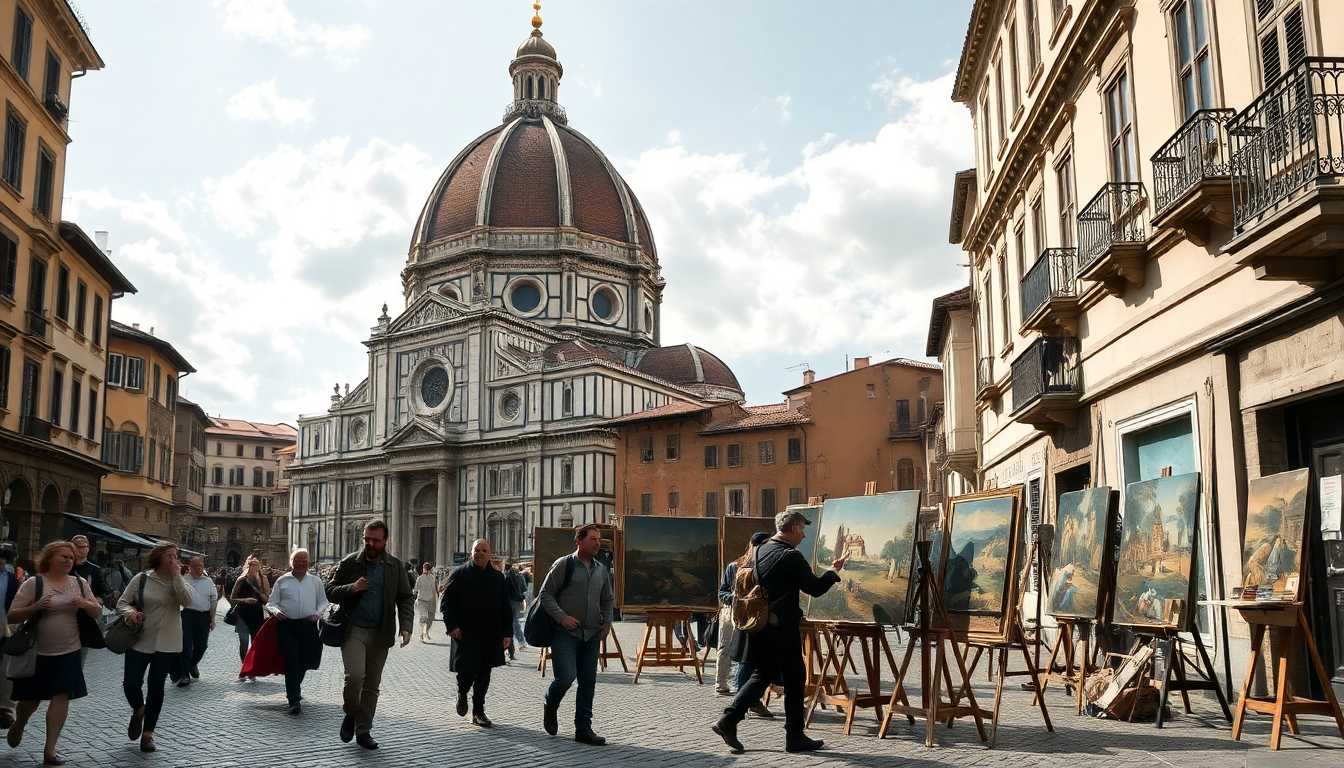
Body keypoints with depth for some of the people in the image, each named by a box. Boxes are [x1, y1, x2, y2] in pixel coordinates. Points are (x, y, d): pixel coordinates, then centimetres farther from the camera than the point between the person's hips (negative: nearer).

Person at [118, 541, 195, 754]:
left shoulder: (179, 582, 2)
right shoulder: (141, 579, -3)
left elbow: (188, 600, -17)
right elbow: (122, 603, 2)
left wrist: (177, 576, -17)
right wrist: (131, 612, -19)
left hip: (166, 643, 0)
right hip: (139, 641, 0)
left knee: (156, 686, 3)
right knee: (131, 683, -3)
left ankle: (148, 733, 15)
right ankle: (138, 710, 33)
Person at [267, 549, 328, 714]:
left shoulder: (316, 581, 11)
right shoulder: (282, 581, 6)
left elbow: (323, 602, 14)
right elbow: (272, 602, 8)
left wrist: (318, 614, -4)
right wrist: (276, 611, -12)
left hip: (309, 625, 3)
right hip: (287, 625, -2)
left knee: (305, 661, 10)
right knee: (292, 659, -11)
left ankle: (294, 689, 38)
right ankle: (294, 700, -10)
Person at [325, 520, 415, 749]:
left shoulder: (396, 566, 4)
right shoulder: (349, 563, -1)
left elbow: (406, 598, 4)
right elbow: (330, 592, 2)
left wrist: (405, 626, -11)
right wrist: (352, 588, -18)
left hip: (380, 634, 3)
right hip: (353, 630, -2)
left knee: (372, 684, 8)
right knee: (355, 675, -18)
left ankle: (363, 731, 21)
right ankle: (350, 713, 10)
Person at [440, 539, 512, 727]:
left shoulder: (498, 577, 10)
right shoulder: (459, 573, 0)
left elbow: (505, 608, 11)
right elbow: (446, 602, -1)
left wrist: (507, 633, 5)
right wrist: (452, 625, -12)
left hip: (491, 635, 3)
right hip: (466, 634, -3)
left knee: (484, 673, 6)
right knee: (467, 669, -8)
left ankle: (478, 712, 18)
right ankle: (462, 694, 26)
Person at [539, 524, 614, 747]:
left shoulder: (602, 570, 12)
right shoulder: (564, 564, -5)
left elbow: (608, 600, 23)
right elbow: (545, 594, -5)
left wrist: (607, 622, 7)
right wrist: (562, 617, -15)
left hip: (592, 635, 5)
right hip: (566, 633, -5)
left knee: (588, 681, 5)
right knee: (565, 677, -13)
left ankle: (583, 728, 15)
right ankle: (550, 708, 19)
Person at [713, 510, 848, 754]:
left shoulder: (759, 551, 10)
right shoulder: (791, 556, -16)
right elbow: (815, 588, -13)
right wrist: (834, 570, 0)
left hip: (759, 624, 8)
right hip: (781, 628, -8)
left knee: (762, 675, 15)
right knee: (794, 679, 4)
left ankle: (728, 720, 5)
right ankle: (795, 736, 10)